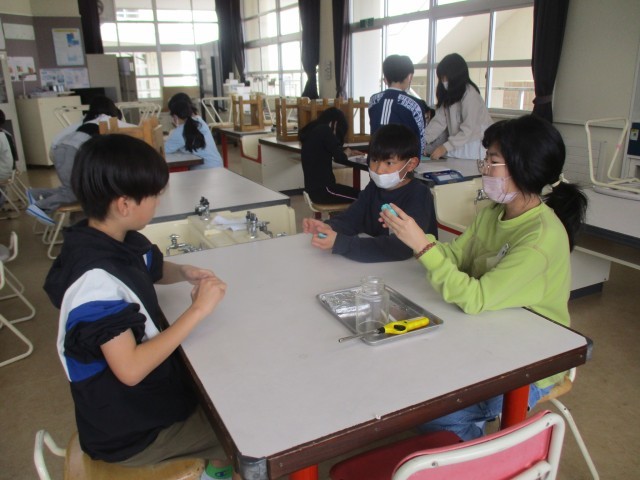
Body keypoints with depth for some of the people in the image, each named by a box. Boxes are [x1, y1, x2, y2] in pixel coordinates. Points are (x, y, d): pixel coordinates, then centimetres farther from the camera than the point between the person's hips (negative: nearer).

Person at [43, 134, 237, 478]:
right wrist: (197, 310, -28)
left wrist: (186, 273, -5)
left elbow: (155, 270, 17)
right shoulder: (96, 279, -31)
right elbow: (130, 369, -34)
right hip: (129, 431, -8)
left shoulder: (123, 241, -5)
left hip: (153, 385, 8)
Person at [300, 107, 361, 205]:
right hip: (322, 189, -9)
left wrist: (348, 153, 21)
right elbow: (340, 157, -14)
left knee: (355, 192, 16)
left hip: (314, 188, 10)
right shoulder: (324, 130, -11)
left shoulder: (312, 130, 15)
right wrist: (346, 153, 7)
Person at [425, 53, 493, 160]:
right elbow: (439, 120, 0)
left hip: (474, 147, -7)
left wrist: (445, 147, -28)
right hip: (457, 145, 7)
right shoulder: (449, 94, 9)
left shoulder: (470, 94, -18)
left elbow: (468, 129, -23)